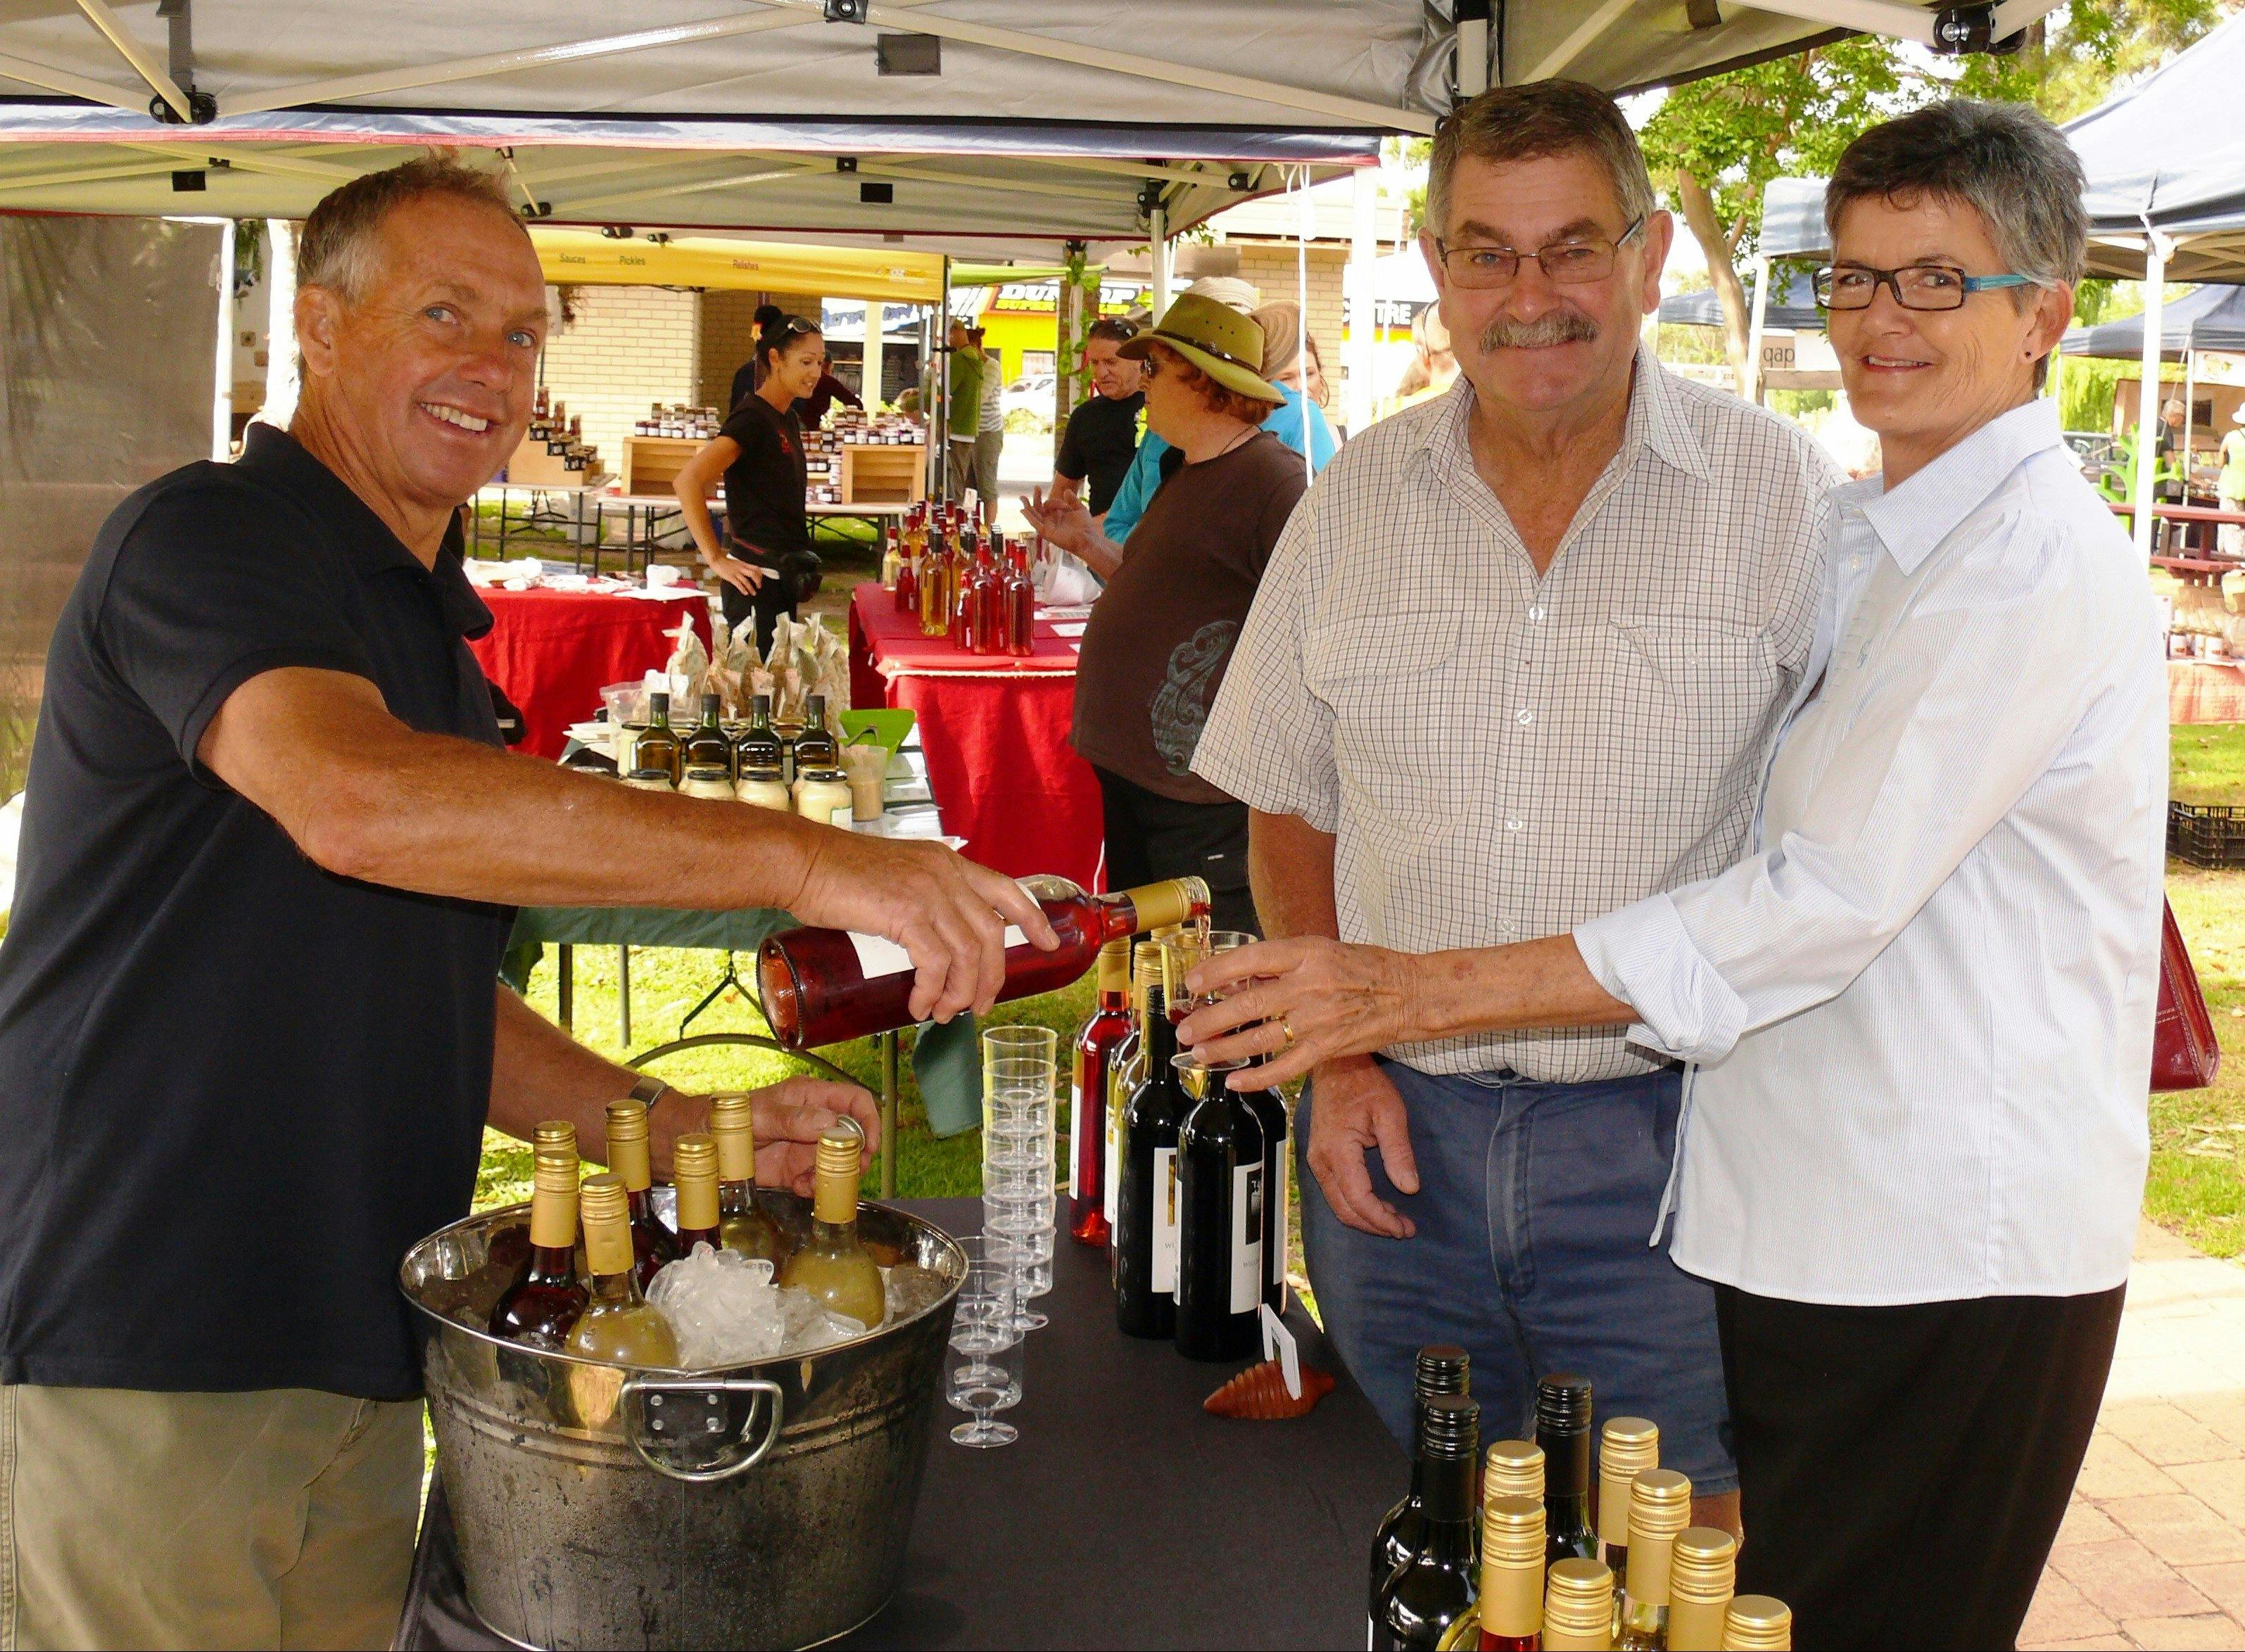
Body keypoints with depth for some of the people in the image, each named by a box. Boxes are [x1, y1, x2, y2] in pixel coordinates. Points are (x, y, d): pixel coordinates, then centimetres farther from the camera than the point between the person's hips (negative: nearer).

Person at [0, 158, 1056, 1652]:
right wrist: (805, 860, -32)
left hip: (353, 1356, 8)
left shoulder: (432, 632, 18)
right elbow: (355, 800, -30)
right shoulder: (206, 539, -9)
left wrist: (681, 1127, 5)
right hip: (142, 1359, -8)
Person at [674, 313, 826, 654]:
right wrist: (717, 559, -23)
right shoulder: (752, 419, -14)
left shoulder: (788, 420, 14)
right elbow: (687, 481, -25)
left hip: (781, 579, 9)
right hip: (756, 578, -9)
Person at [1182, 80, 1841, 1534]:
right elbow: (1290, 811, 11)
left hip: (1667, 1139, -3)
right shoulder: (1359, 497, 4)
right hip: (1399, 1131, 3)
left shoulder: (1781, 491, -5)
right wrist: (1334, 1057, 0)